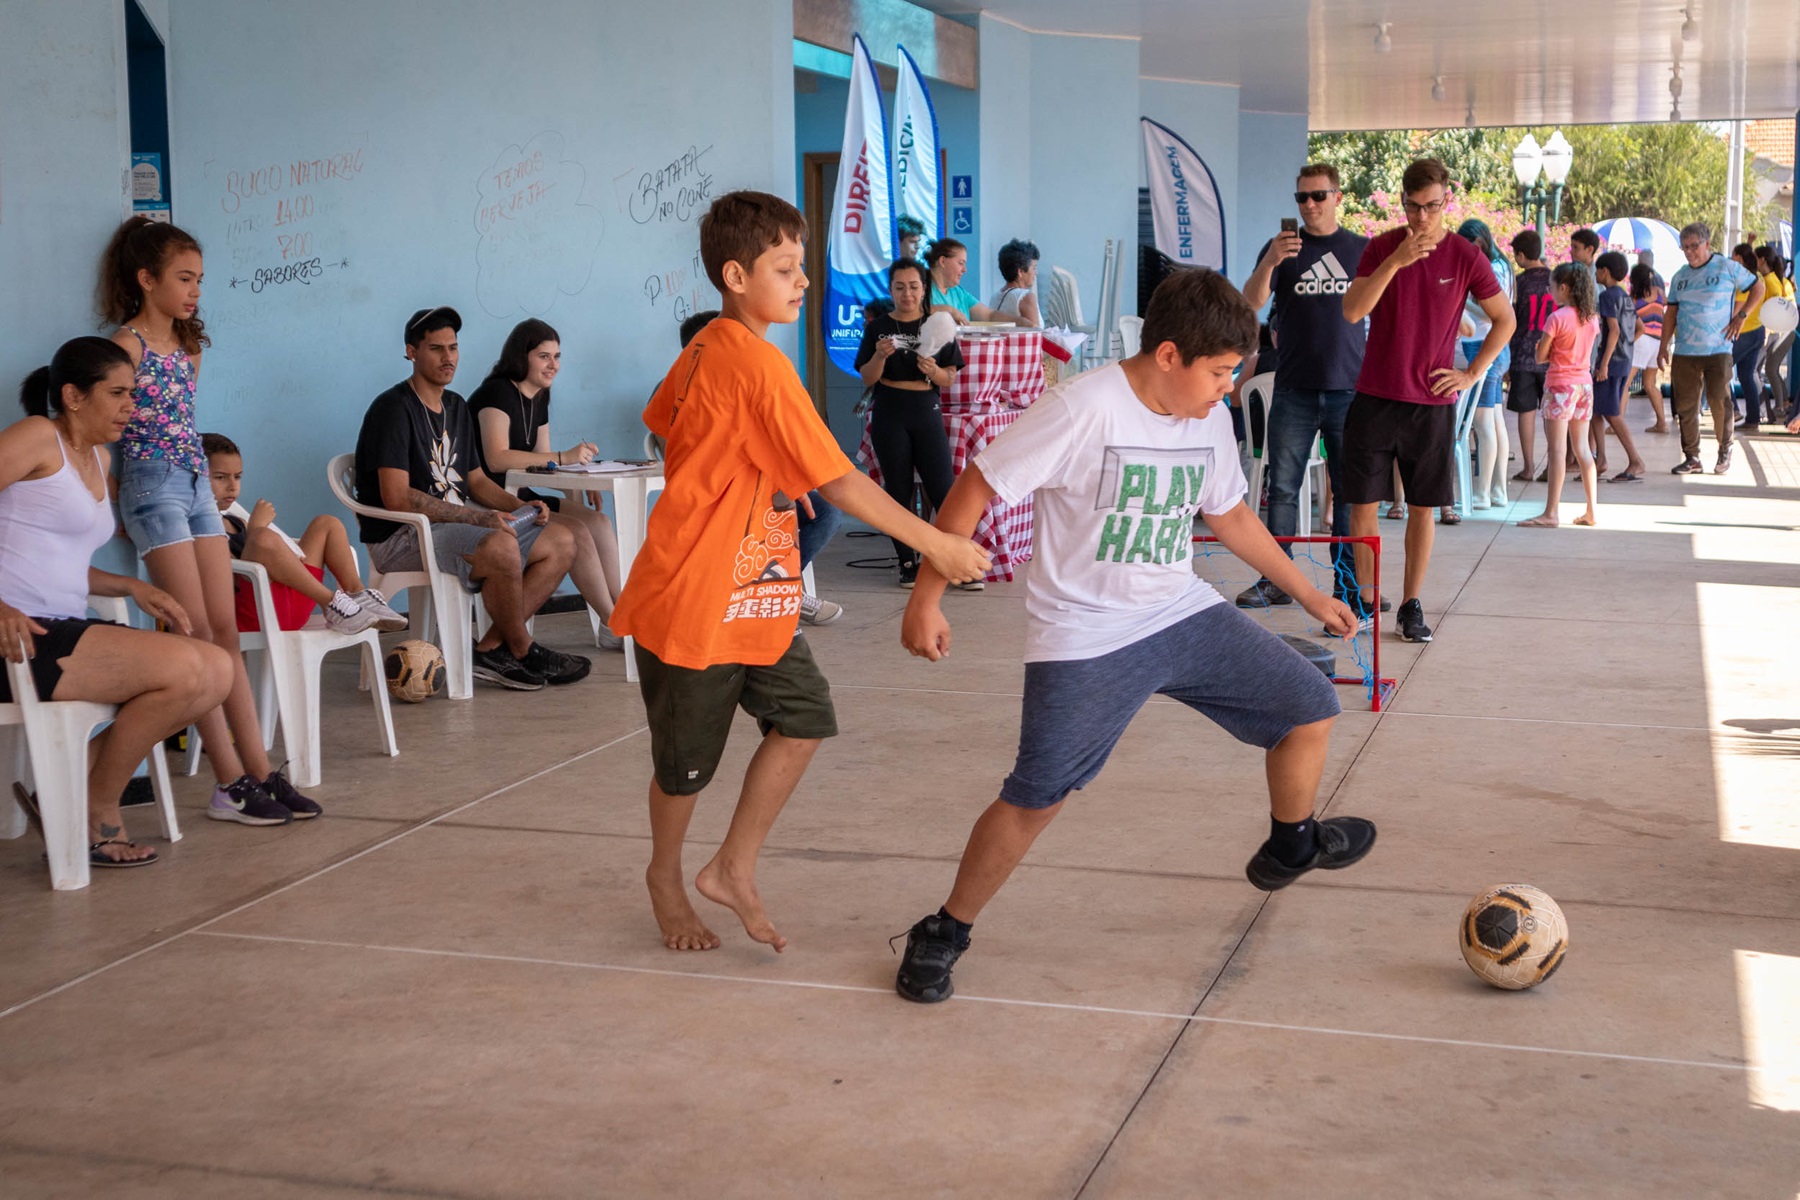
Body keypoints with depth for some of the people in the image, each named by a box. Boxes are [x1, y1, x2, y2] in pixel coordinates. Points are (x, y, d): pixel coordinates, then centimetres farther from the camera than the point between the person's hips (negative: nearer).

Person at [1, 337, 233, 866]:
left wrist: (131, 587, 10)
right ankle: (97, 813, -4)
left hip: (60, 629, 9)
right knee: (183, 668, -23)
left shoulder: (98, 459, 22)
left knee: (218, 670, -4)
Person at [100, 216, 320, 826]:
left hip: (197, 484, 8)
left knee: (225, 630, 4)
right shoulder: (127, 344, -9)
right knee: (197, 636, -8)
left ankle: (260, 770, 4)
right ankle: (230, 782, -6)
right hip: (153, 485, -7)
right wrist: (113, 505, -6)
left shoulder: (188, 345, 14)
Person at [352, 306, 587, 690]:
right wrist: (478, 517, -24)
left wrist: (521, 506, 2)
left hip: (456, 526, 9)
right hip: (400, 539, -9)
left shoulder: (456, 407, 16)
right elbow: (397, 498, -22)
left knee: (562, 542, -1)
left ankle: (491, 646, -10)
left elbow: (475, 479, 23)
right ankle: (523, 651, -9)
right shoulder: (393, 409, -13)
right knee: (502, 549, -34)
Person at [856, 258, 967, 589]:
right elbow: (867, 379, 1)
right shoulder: (877, 328, 4)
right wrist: (880, 356, -18)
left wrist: (933, 370, -18)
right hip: (889, 415, 1)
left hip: (926, 412, 0)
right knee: (898, 492, 5)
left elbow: (950, 378, 4)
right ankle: (907, 564, 14)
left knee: (943, 490, -7)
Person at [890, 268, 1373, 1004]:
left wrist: (1309, 596, 24)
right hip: (1085, 640, -7)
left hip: (1183, 614, 7)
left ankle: (1290, 846, 33)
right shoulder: (1085, 409, -20)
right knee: (1038, 797, -13)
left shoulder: (1209, 420, 3)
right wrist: (926, 598, -18)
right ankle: (943, 936, 9)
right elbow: (977, 489, -16)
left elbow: (1229, 516, 20)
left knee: (1311, 707, 5)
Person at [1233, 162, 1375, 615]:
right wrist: (1270, 263, -27)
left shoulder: (1362, 250, 7)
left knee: (1350, 490, 3)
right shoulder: (1282, 247, 5)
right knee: (1282, 487, 0)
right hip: (1294, 390, 0)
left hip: (1349, 388, 0)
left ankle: (1349, 582, 10)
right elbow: (1251, 302, -8)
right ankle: (1276, 579, 6)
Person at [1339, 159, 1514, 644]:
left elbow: (1505, 320, 9)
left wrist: (1473, 373, 0)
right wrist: (1396, 261, -21)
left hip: (1431, 403, 0)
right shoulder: (1382, 248, 1)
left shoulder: (1465, 257, -1)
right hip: (1374, 398, 0)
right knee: (1362, 505, 1)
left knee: (1422, 508, 6)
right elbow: (1352, 311, -12)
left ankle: (1411, 606, 17)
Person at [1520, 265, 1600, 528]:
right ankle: (1591, 511, 12)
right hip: (1584, 383, 7)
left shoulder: (1557, 317, -13)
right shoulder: (1592, 317, 7)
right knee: (1582, 449, 11)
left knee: (1557, 449, -8)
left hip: (1560, 385, -7)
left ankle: (1551, 513, -9)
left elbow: (1540, 356, -10)